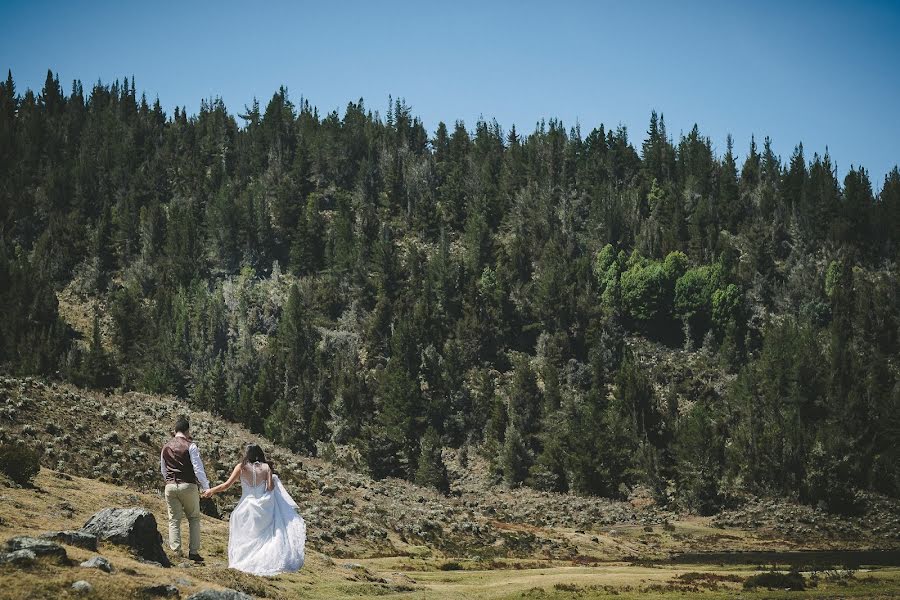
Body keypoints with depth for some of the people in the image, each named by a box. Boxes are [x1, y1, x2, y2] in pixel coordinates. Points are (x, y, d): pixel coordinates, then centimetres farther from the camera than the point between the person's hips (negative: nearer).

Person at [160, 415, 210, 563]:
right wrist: (206, 487, -3)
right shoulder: (190, 446, -7)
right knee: (194, 518, 8)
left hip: (170, 486, 4)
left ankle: (176, 552, -2)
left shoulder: (166, 447, 10)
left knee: (174, 519, 6)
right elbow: (198, 468, -10)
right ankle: (193, 551, 3)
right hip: (188, 486, -4)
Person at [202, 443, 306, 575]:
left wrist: (211, 491, 11)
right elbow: (271, 487, -7)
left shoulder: (241, 467, -2)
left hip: (247, 507, -1)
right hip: (263, 508, 1)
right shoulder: (265, 467, 0)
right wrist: (273, 479, 15)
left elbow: (227, 485, -3)